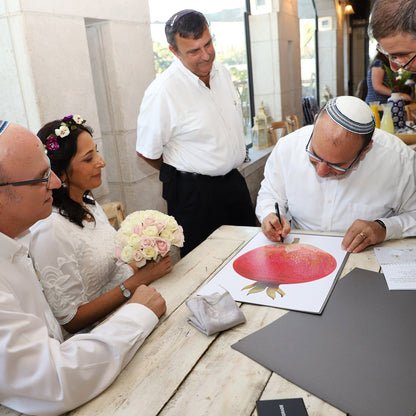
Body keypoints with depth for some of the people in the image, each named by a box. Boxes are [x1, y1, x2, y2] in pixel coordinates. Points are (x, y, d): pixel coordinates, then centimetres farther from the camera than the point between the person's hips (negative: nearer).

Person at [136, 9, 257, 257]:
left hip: (234, 181, 7)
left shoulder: (222, 72, 3)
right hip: (193, 192, -6)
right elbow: (147, 152, -12)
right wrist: (186, 175, 2)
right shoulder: (162, 92, -20)